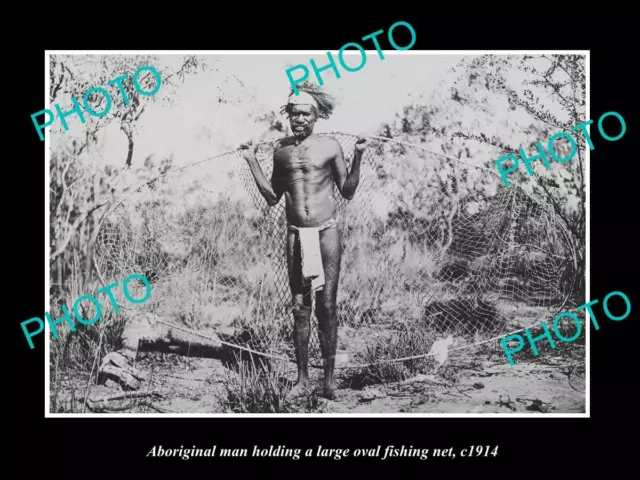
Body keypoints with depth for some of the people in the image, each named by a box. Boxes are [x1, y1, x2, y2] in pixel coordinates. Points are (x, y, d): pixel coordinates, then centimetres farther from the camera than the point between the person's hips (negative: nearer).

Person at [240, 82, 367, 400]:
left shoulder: (330, 146, 1)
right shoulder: (281, 149, 10)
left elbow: (347, 192, 2)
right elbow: (272, 197, 12)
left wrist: (358, 157, -9)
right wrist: (251, 161, 9)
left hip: (327, 232, -3)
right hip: (296, 234, 3)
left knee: (326, 306, -2)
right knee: (300, 307, 4)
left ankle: (329, 379, 5)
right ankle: (302, 379, 11)